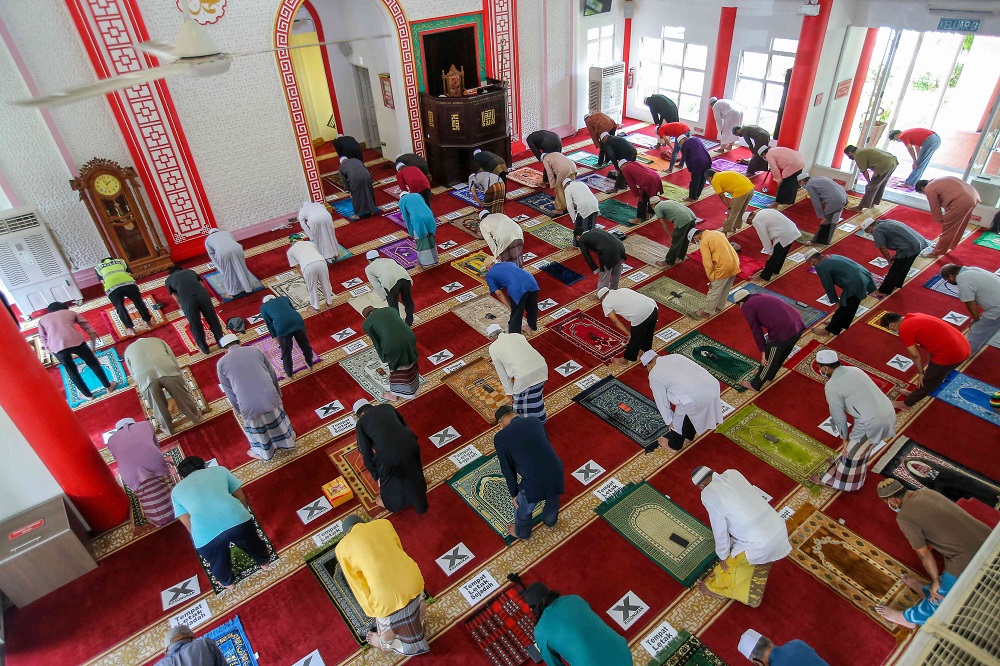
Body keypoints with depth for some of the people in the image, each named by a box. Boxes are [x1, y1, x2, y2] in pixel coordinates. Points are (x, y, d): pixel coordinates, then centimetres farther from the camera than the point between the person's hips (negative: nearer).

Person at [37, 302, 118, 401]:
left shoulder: (42, 319, 30)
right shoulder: (70, 312, 28)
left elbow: (45, 342, 21)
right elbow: (90, 330, 19)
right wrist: (93, 348, 24)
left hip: (57, 347, 1)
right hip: (76, 341, -1)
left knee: (71, 371, 23)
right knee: (93, 363, 21)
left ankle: (88, 395, 34)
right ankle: (108, 386, 32)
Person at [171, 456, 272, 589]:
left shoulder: (177, 490, 24)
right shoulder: (219, 469, 23)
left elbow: (189, 525, 22)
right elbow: (241, 498, 23)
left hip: (206, 535, 0)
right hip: (237, 520, 0)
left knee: (218, 562, 34)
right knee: (252, 543, 34)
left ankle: (228, 582, 60)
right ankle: (264, 561, 60)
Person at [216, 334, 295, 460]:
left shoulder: (222, 363, 1)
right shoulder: (256, 350, 2)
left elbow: (229, 391, 7)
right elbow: (272, 374, 7)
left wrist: (237, 409, 20)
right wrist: (278, 394, 20)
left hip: (249, 405, -1)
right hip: (270, 397, 1)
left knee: (256, 428, 26)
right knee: (277, 420, 29)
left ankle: (264, 453, 50)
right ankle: (287, 441, 53)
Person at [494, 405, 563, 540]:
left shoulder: (500, 438, -10)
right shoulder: (535, 421, 1)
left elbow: (507, 469, -2)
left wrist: (514, 493, 13)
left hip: (534, 483, -4)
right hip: (556, 473, 4)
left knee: (523, 510, 31)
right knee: (552, 501, 38)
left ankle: (522, 533, 59)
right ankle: (550, 521, 68)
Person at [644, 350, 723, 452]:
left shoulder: (654, 375, 4)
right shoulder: (676, 356, 22)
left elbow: (662, 400, 11)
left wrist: (669, 421, 25)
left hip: (695, 397, -7)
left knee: (678, 421, 22)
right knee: (691, 412, 34)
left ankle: (674, 445, 45)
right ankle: (689, 435, 59)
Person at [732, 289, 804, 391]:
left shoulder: (746, 307, 1)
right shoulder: (761, 297, 24)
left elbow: (756, 330, -1)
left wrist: (763, 351, 6)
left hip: (783, 332, -8)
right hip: (798, 325, 8)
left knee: (767, 360, 13)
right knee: (781, 355, 30)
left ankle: (755, 385, 31)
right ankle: (769, 375, 52)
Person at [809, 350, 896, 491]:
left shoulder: (832, 386, -12)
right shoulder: (854, 370, 12)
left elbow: (838, 415, -6)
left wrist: (844, 438, 6)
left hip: (872, 423, -8)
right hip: (889, 413, 8)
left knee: (850, 452, 12)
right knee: (861, 445, 28)